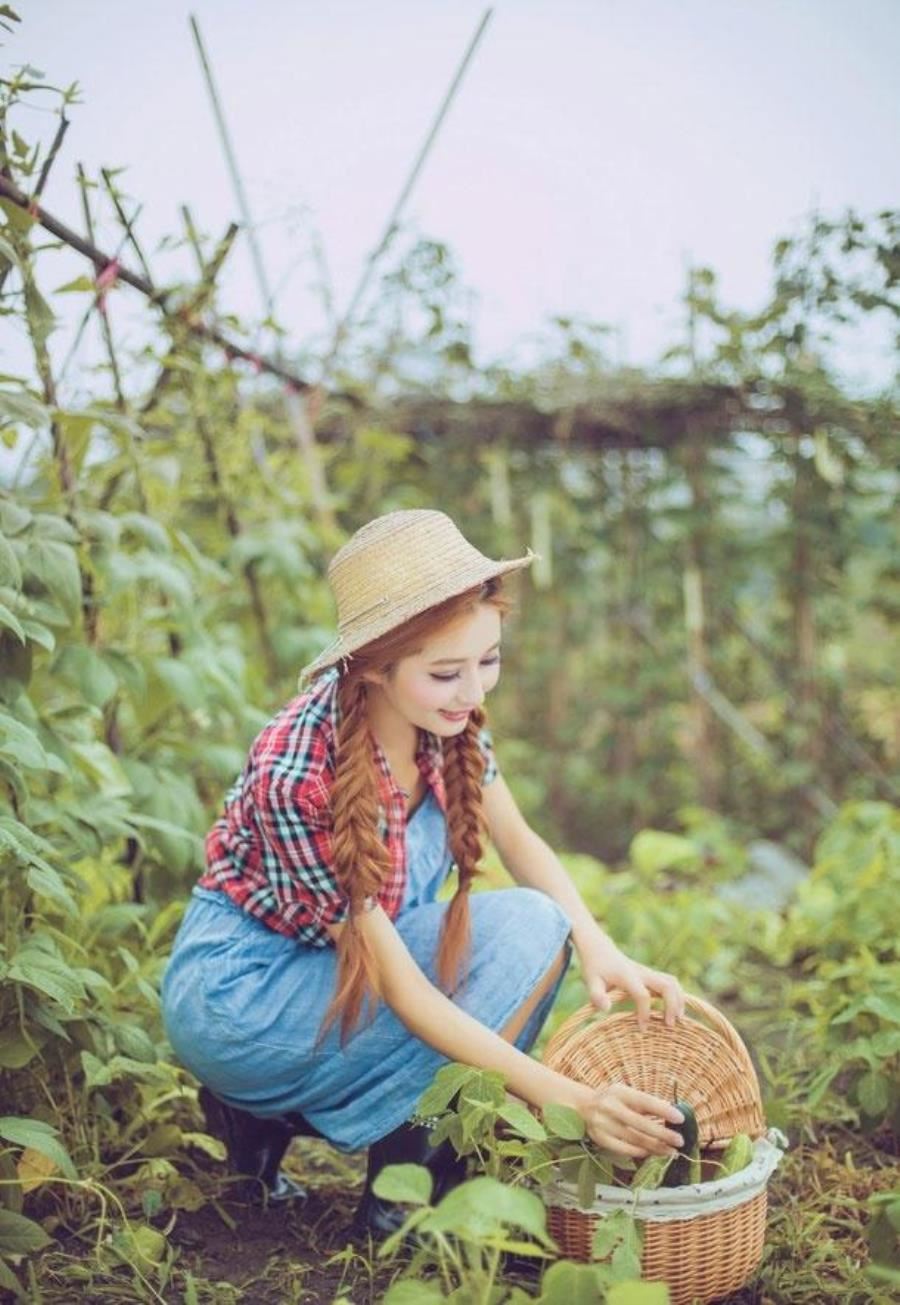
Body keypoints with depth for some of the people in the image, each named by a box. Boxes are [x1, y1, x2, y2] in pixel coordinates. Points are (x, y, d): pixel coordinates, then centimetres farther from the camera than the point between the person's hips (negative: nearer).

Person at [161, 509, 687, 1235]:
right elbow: (404, 993, -28)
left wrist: (598, 946, -17)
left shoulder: (449, 719, -13)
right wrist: (570, 1098, -31)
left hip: (342, 968, 8)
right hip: (237, 990, -8)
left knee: (541, 923, -11)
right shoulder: (298, 774, -32)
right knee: (522, 933, -20)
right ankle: (406, 1175, -5)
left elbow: (519, 842, 1)